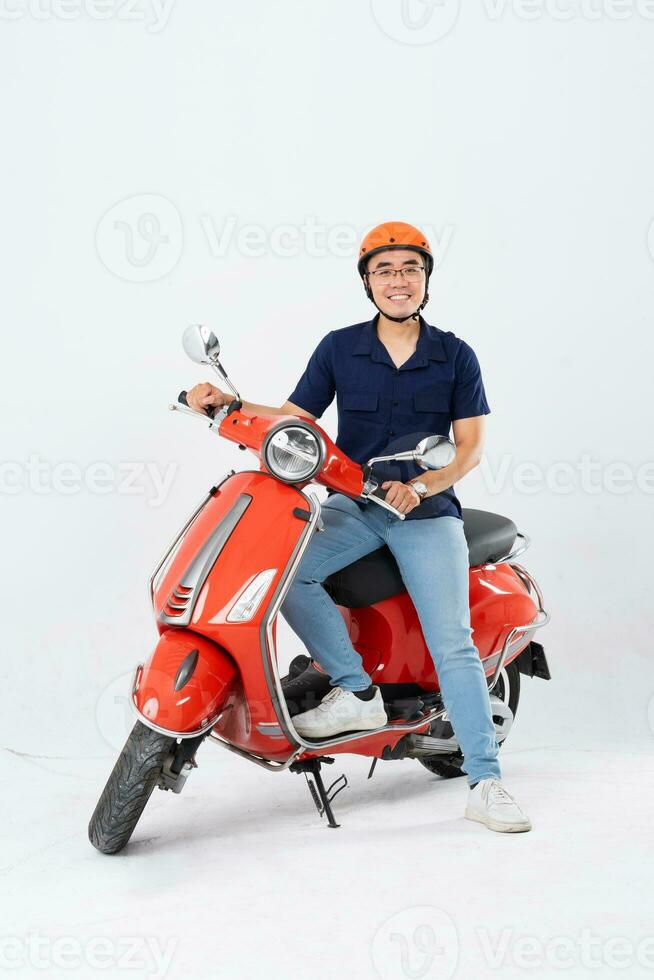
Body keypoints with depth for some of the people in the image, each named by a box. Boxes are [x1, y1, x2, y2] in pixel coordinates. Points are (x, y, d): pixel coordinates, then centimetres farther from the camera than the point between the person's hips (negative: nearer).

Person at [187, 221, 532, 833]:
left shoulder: (456, 356, 4)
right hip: (353, 505, 2)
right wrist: (227, 402, -9)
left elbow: (471, 446, 1)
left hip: (428, 510, -1)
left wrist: (419, 487, -17)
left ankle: (485, 784, -10)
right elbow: (296, 418, 7)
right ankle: (356, 691, -15)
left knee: (452, 645, -15)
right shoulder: (338, 348, 6)